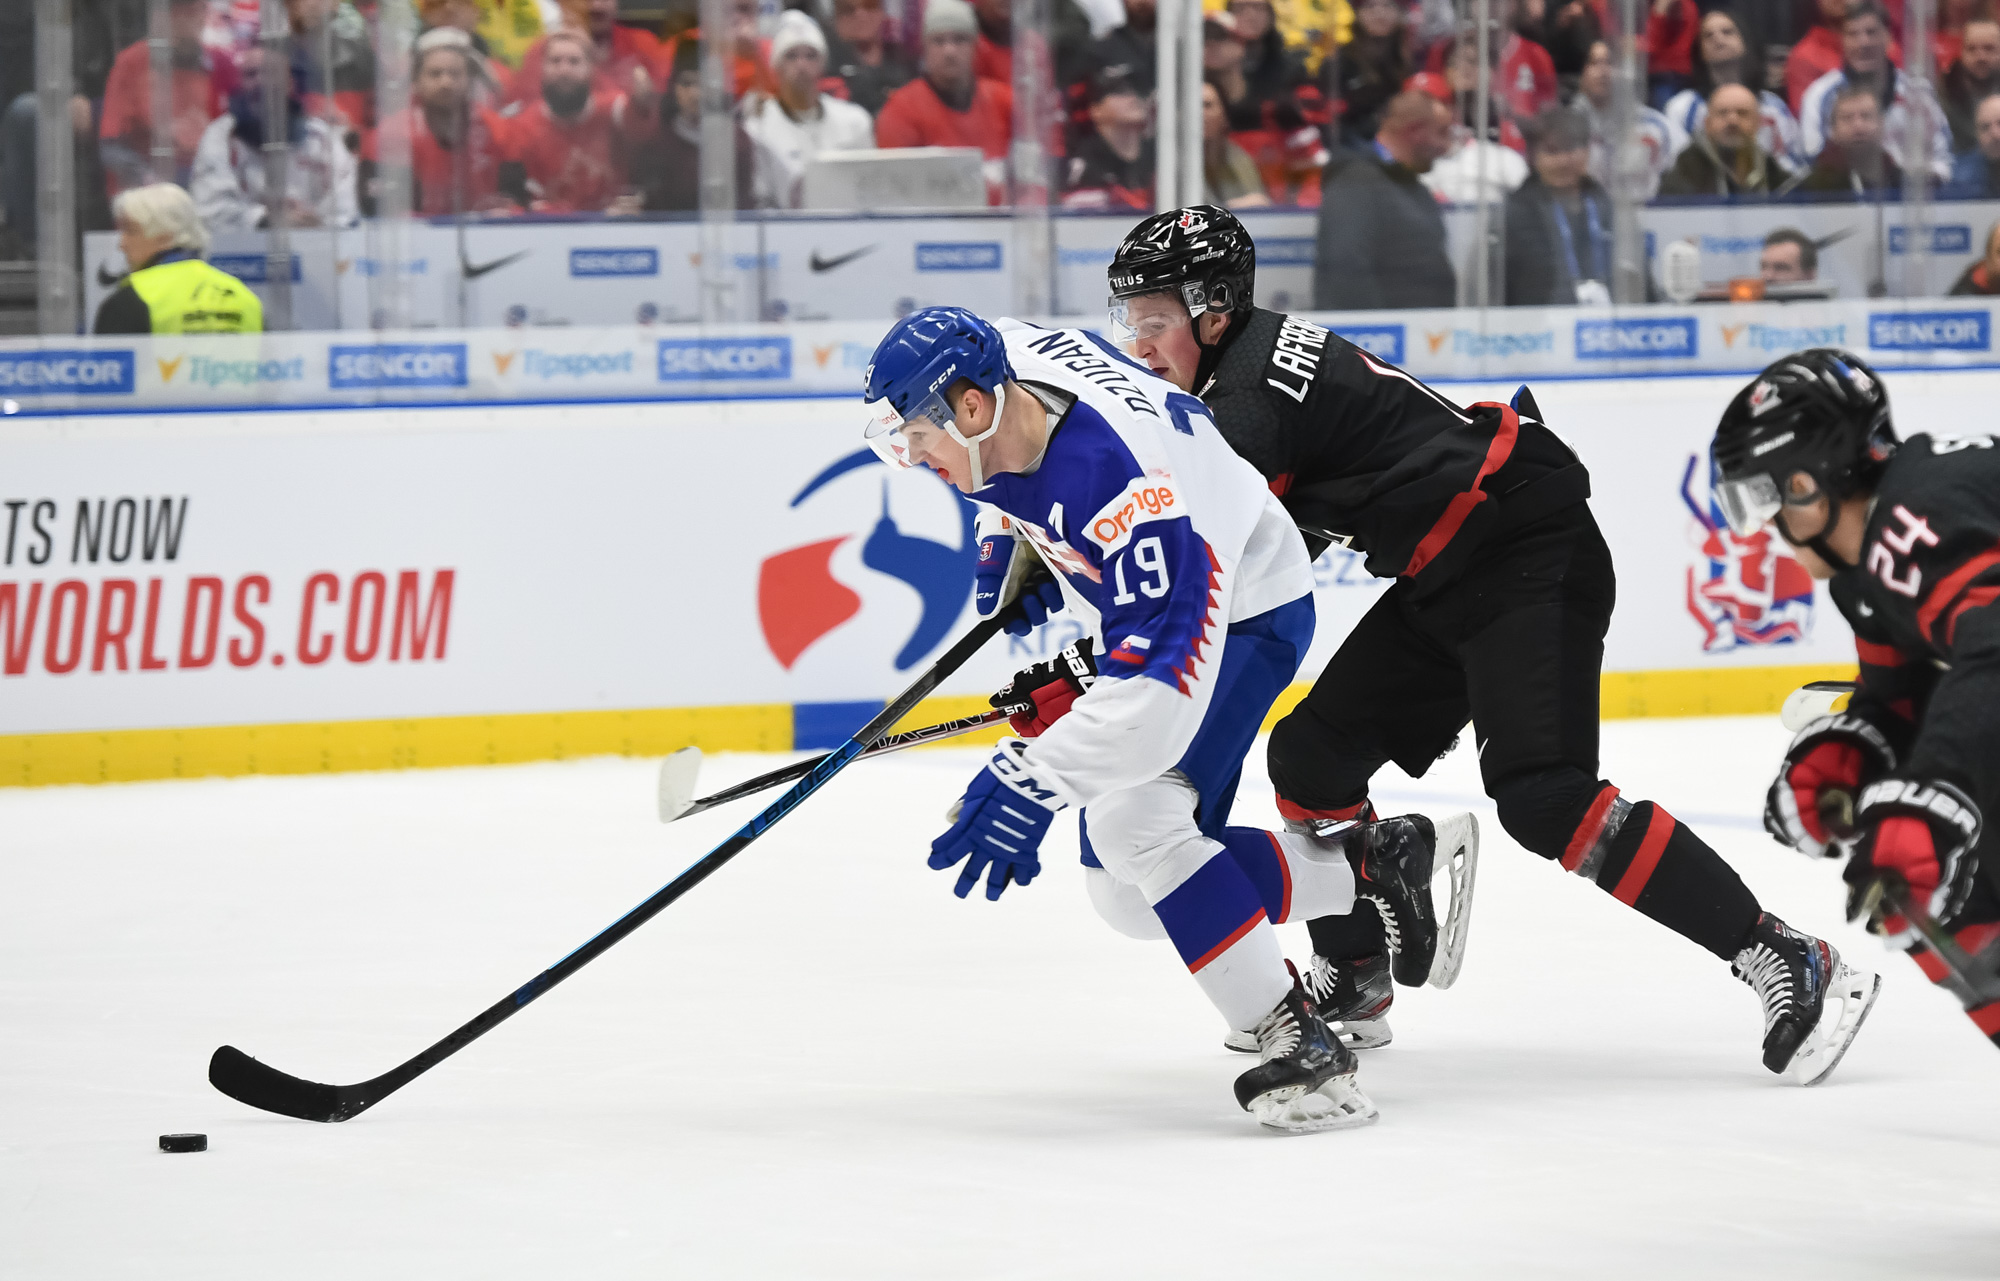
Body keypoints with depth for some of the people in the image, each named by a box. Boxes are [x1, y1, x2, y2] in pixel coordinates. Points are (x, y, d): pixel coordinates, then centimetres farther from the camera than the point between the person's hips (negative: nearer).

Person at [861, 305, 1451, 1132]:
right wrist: (1011, 538, 11)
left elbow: (1164, 677, -44)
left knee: (1132, 818, -30)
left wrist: (1034, 780, -49)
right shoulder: (1005, 361, -15)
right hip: (1140, 614, 10)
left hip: (1240, 618, -10)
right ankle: (1373, 871, 22)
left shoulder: (1120, 487, -40)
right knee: (1128, 893, 8)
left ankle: (1298, 1044, -26)